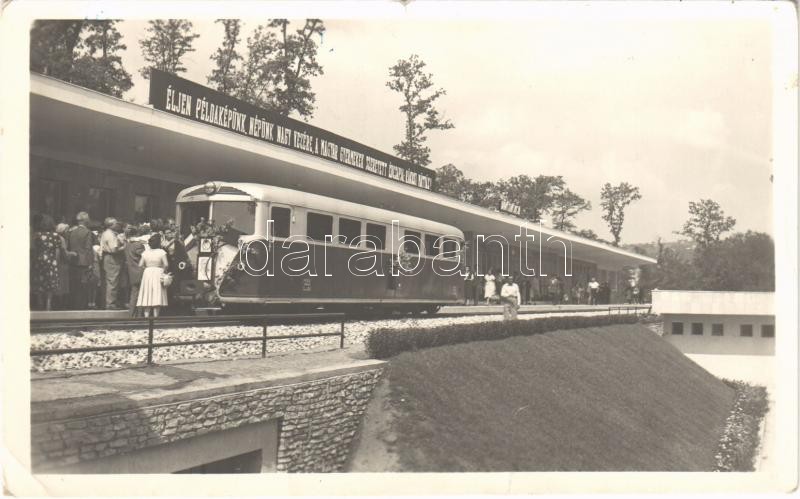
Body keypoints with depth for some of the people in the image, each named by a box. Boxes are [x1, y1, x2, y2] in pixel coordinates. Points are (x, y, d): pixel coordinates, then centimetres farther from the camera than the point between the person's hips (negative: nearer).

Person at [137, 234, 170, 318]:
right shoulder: (161, 252, -9)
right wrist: (163, 270, 3)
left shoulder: (145, 252, 1)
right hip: (158, 273, -3)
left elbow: (140, 265, -1)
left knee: (147, 296, 7)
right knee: (157, 298, 2)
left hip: (147, 273, 3)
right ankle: (155, 315, 1)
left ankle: (146, 315, 5)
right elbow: (166, 264, -16)